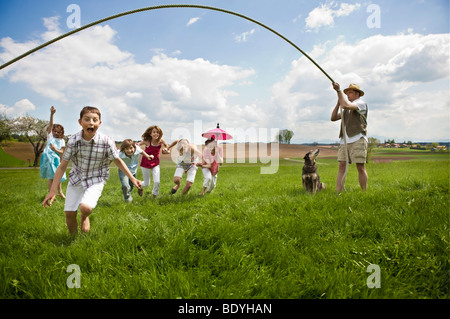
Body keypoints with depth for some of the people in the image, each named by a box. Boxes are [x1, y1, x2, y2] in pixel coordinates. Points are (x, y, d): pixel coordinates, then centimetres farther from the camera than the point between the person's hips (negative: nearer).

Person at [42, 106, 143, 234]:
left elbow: (118, 161, -2)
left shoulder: (106, 142, -19)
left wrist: (132, 179, 0)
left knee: (85, 207, -26)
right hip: (76, 178, 3)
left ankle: (84, 217, 13)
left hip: (96, 180, -3)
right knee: (69, 213, 3)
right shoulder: (73, 141, -14)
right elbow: (62, 166, -6)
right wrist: (52, 191, -5)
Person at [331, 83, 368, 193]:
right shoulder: (346, 109, 25)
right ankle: (338, 193, -6)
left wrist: (338, 90, -9)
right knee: (342, 166, -3)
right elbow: (333, 118, 17)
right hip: (345, 140, 6)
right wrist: (338, 103, 9)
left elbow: (346, 105, -15)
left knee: (360, 167, -6)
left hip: (357, 139, -6)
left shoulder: (361, 103, 3)